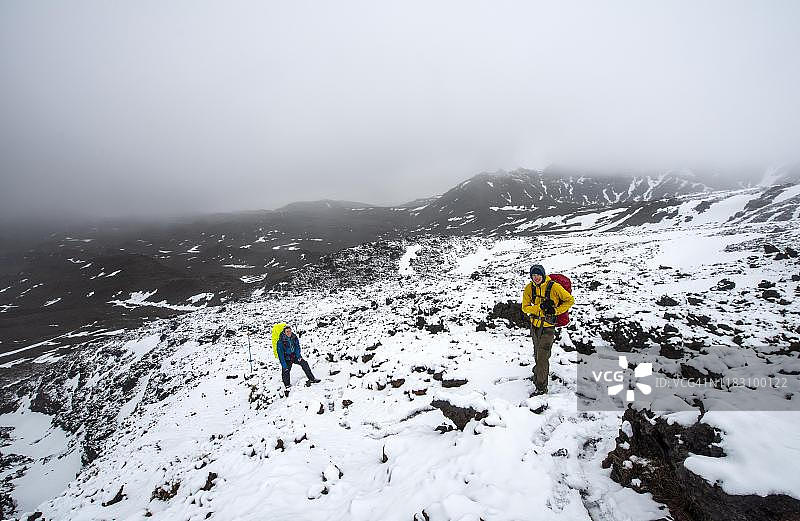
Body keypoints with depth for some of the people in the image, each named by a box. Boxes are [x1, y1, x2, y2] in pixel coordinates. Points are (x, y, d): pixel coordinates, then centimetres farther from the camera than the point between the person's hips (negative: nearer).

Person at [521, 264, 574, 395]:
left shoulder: (554, 287, -15)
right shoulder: (529, 288, -4)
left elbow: (570, 300, -4)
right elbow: (525, 307, -5)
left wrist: (555, 311, -14)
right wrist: (540, 307, -20)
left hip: (548, 326, -5)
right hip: (535, 325, 5)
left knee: (542, 357, -8)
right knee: (537, 354, 22)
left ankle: (541, 387, 3)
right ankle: (539, 371, 48)